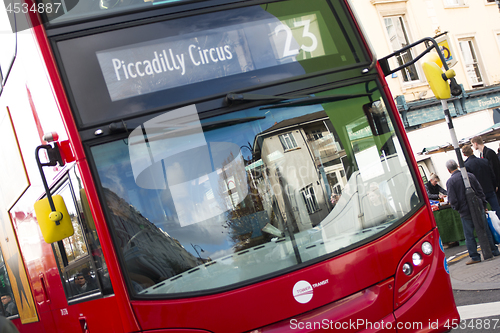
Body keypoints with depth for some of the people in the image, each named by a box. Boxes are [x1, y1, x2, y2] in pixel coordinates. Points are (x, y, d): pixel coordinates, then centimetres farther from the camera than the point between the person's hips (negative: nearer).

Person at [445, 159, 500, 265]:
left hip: (465, 212, -4)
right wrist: (483, 205, 14)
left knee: (469, 235, 7)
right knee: (485, 231, 13)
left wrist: (457, 208, 7)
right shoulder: (470, 175, 0)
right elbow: (480, 191, 5)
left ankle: (475, 257, 9)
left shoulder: (450, 182, -12)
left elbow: (452, 200, -13)